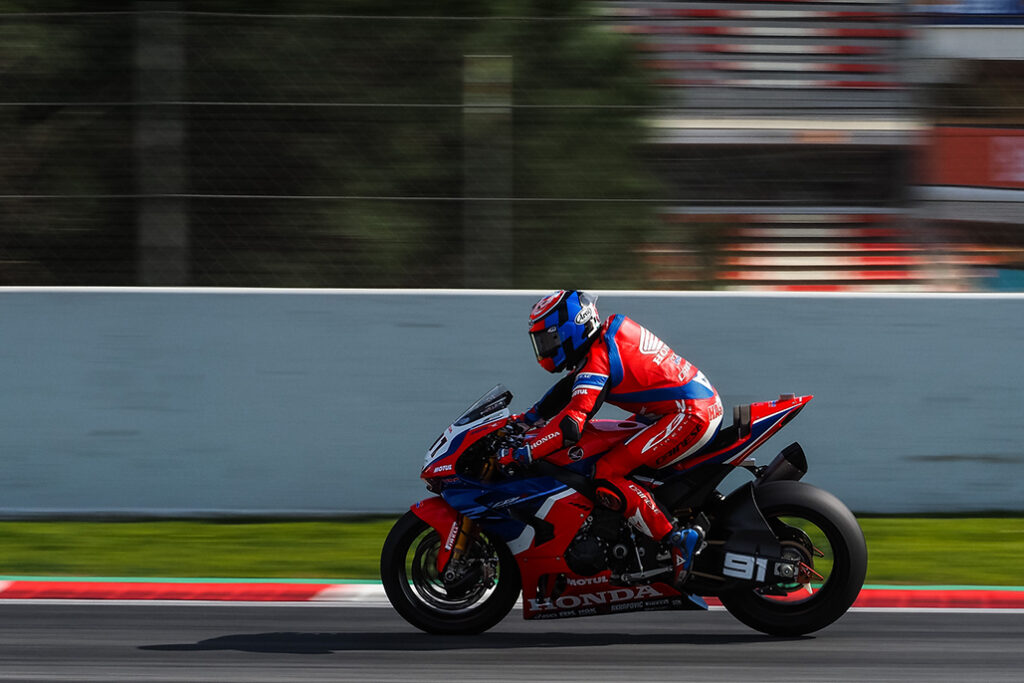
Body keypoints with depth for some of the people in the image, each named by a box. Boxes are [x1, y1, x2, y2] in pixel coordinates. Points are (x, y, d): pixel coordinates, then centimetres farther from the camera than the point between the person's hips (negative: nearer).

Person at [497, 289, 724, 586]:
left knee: (606, 476, -16)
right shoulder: (609, 335, 13)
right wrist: (525, 420, 24)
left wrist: (519, 454, -23)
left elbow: (570, 425, -27)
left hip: (689, 414, -11)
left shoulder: (598, 361, -17)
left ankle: (677, 541, -19)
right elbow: (566, 392, 26)